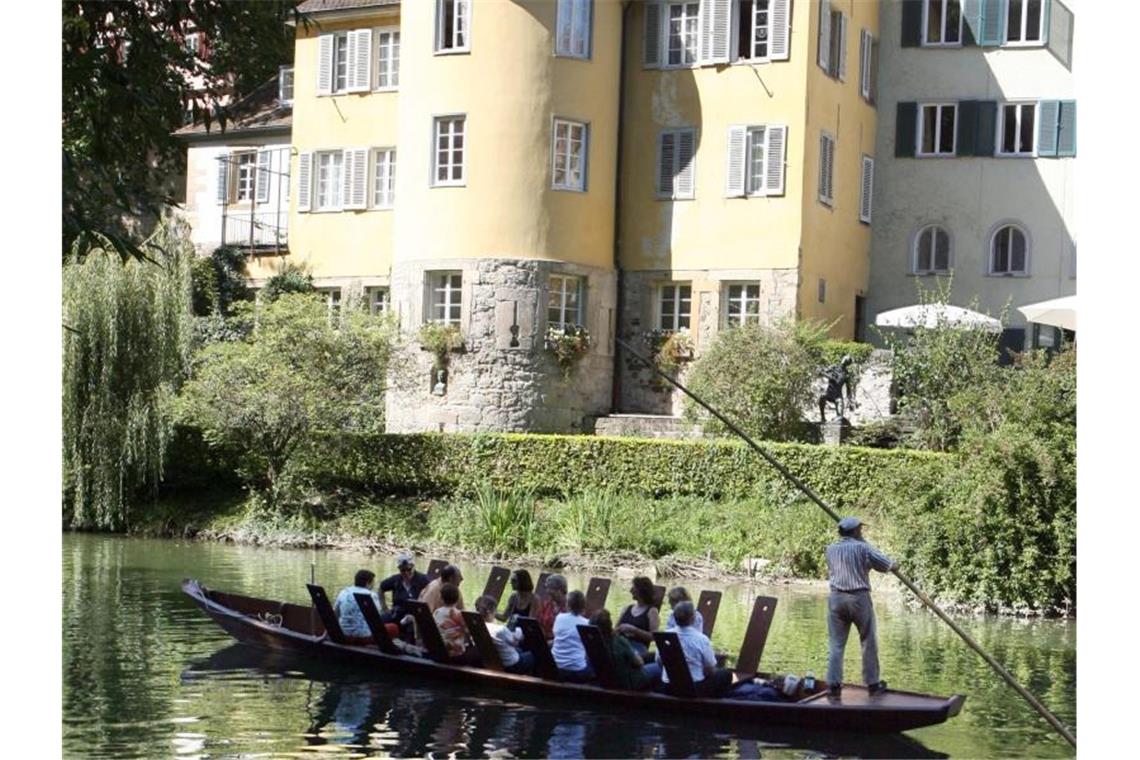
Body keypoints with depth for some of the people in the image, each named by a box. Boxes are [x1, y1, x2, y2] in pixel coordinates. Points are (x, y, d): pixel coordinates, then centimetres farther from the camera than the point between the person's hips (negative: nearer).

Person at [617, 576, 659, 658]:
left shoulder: (652, 611, 4)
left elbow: (653, 636, -6)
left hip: (639, 648, -5)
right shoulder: (626, 609, 21)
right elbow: (616, 629, 22)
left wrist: (634, 630, -16)